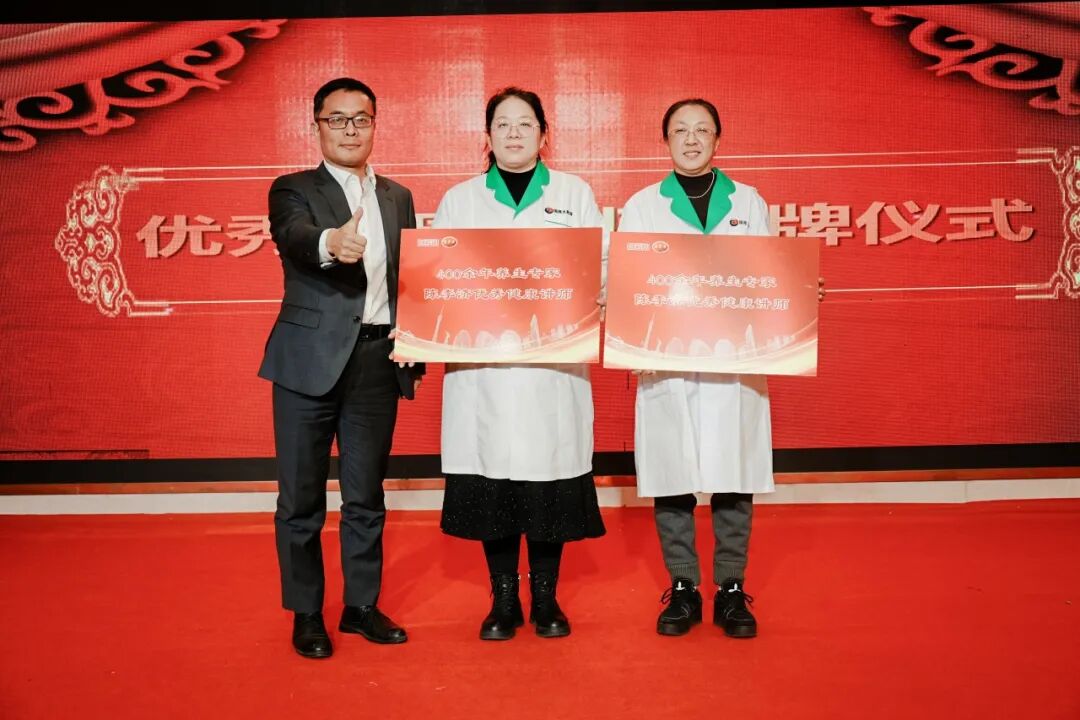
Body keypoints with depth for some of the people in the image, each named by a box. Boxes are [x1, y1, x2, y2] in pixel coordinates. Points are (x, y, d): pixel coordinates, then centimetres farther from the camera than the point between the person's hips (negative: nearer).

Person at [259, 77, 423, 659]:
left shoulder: (397, 197, 16)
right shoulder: (294, 190, 2)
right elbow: (291, 235, -21)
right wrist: (330, 241, -43)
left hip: (378, 362, 3)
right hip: (311, 360, -3)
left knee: (366, 496, 12)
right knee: (301, 497, 6)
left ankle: (362, 605, 26)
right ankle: (306, 614, 21)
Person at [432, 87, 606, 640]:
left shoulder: (576, 195, 13)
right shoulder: (458, 200, 14)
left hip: (554, 363, 0)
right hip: (481, 364, 1)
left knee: (550, 480, 1)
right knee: (492, 480, 2)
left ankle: (545, 598, 17)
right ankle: (503, 600, 17)